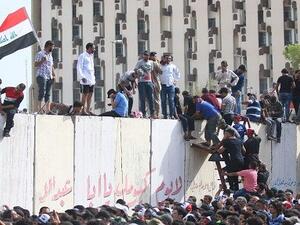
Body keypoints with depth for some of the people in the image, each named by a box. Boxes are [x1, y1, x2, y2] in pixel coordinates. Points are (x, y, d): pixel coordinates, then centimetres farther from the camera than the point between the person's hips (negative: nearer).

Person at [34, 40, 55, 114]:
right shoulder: (40, 54, -3)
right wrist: (42, 61, -21)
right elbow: (35, 65, -7)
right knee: (42, 92, -13)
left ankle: (47, 110, 5)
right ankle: (39, 109, -12)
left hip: (49, 77, 7)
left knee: (48, 94, 6)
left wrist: (53, 75, 14)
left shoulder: (50, 55, 20)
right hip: (42, 76, -7)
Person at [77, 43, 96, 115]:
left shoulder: (91, 56, 18)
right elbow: (79, 67, -11)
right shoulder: (82, 56, -6)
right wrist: (82, 77, -19)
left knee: (90, 95, 8)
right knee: (85, 94, -7)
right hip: (85, 79, -8)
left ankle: (88, 109, 12)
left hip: (91, 80, 8)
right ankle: (84, 110, -5)